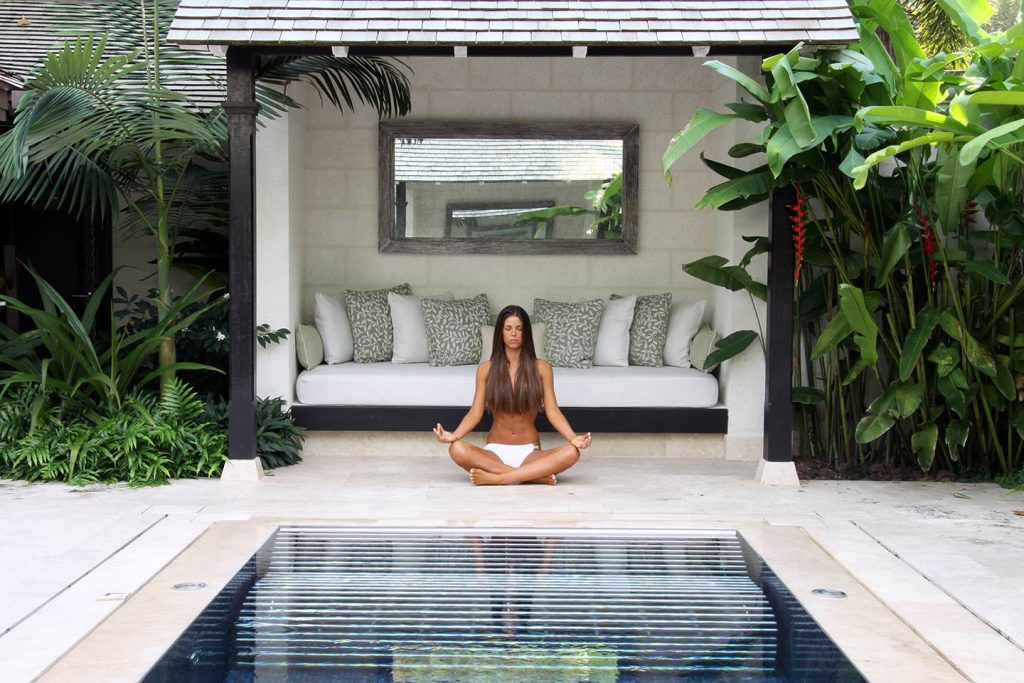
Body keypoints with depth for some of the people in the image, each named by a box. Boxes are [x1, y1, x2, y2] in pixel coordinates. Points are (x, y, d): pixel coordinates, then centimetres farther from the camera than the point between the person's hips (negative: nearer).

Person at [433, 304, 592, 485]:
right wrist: (453, 435, -21)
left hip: (529, 452, 0)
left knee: (572, 452, -30)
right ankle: (534, 475, -30)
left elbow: (552, 412, -3)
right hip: (495, 451, 0)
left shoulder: (541, 368, 2)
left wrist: (573, 438, -22)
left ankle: (497, 477, -32)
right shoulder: (486, 368, 3)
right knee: (457, 449, -32)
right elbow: (476, 412, -1)